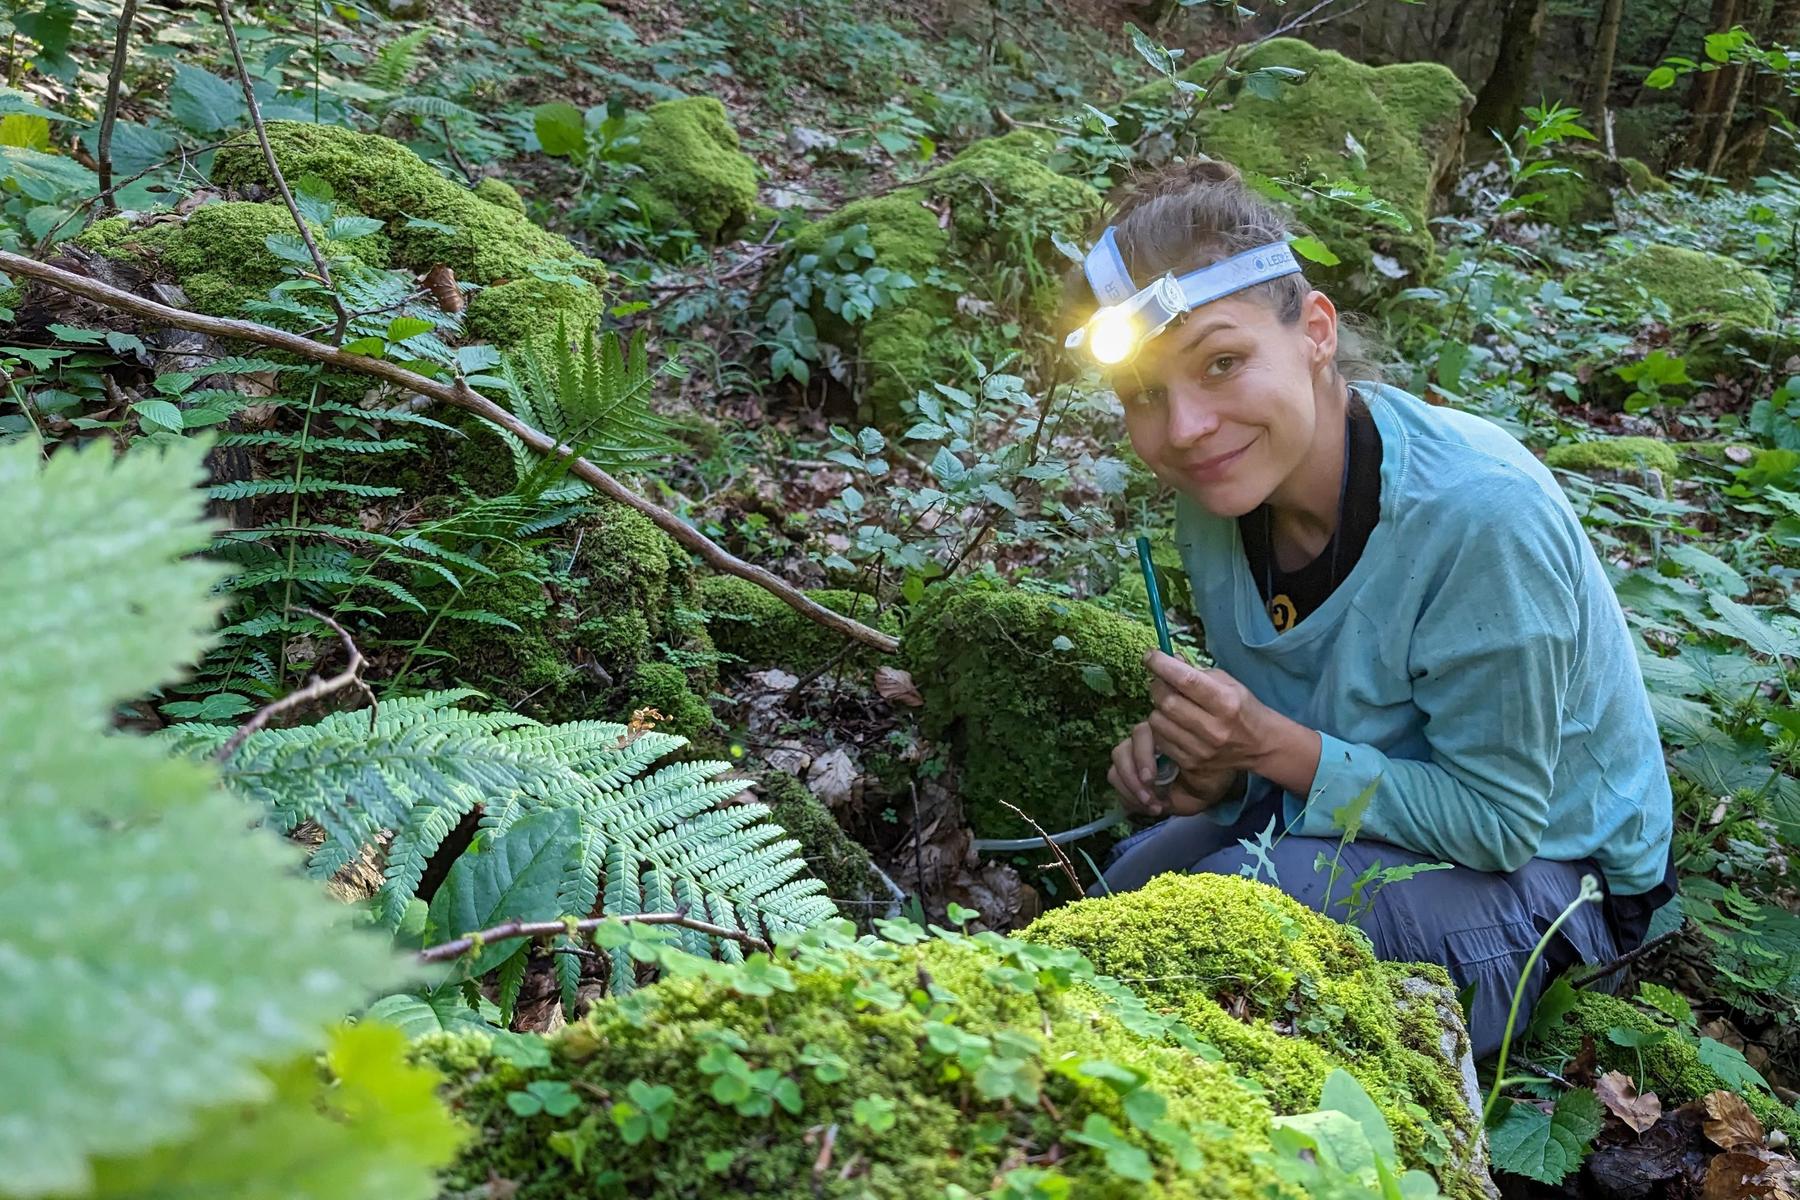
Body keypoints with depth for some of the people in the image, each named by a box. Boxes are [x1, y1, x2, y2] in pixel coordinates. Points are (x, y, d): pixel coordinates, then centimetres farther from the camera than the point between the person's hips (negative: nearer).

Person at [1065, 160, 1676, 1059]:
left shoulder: (1481, 511, -34)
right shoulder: (1216, 489, -12)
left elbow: (1500, 821, -26)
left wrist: (1277, 749, -34)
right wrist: (1206, 756, -18)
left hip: (1538, 865, -6)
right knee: (1127, 893, -5)